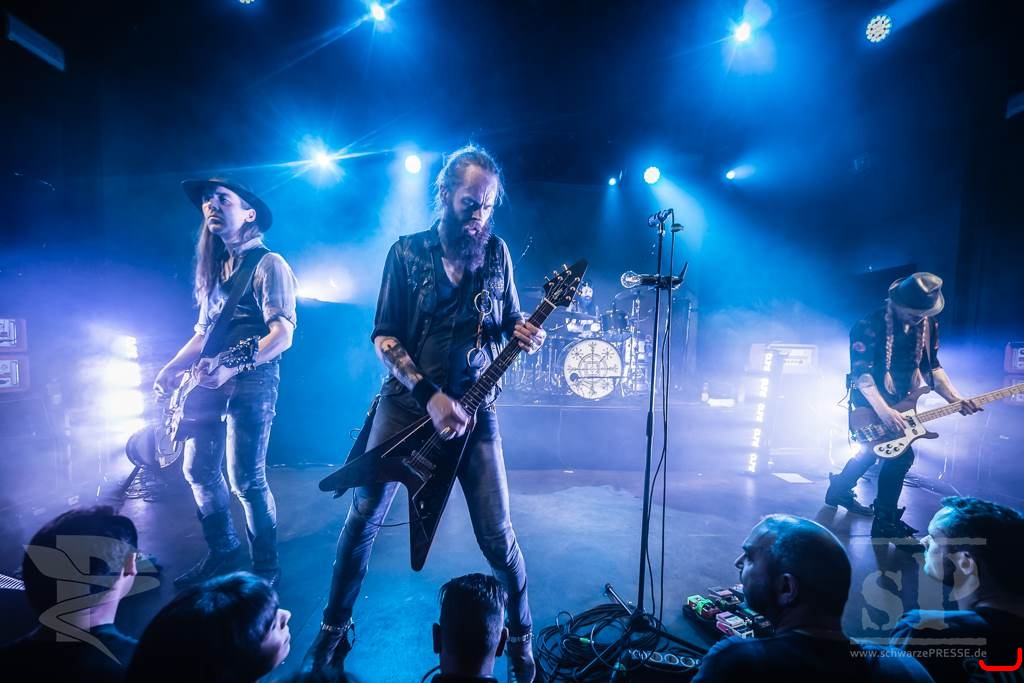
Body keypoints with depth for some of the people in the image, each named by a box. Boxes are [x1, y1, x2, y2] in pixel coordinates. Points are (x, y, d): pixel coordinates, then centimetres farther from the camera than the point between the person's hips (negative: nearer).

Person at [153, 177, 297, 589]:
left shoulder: (267, 264, -7)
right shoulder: (214, 269, 18)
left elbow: (283, 334, -17)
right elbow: (203, 334, 23)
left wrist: (232, 368, -27)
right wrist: (171, 369, 10)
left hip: (251, 384, -9)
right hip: (208, 385, 9)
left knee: (246, 481, -6)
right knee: (199, 470, 15)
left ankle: (266, 568, 13)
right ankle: (224, 553, 33)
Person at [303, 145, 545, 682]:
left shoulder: (496, 252, 5)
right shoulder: (406, 252, 0)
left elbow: (508, 324, 11)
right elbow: (384, 337, -5)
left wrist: (524, 335, -14)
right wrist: (430, 395, -17)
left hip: (474, 406, 1)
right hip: (406, 401, 0)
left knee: (497, 534, 1)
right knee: (362, 517, 7)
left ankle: (521, 636, 29)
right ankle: (334, 628, 35)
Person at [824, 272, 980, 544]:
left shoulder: (928, 325, -1)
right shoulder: (870, 325, -22)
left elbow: (931, 367, 8)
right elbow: (861, 373, -25)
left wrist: (955, 398, -6)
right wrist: (883, 411, -33)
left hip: (899, 399, 8)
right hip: (871, 399, -7)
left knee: (875, 448, 18)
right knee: (901, 454, -15)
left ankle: (840, 490, 39)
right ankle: (886, 521, 1)